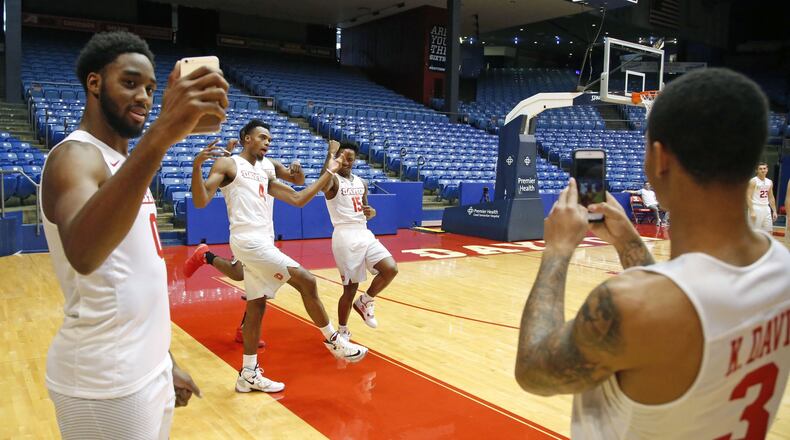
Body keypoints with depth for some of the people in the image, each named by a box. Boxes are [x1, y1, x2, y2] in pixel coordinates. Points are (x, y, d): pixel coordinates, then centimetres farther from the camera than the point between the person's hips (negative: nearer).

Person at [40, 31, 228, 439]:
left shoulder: (123, 162, 12)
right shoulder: (74, 156, -16)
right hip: (106, 382, -9)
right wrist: (160, 136, -49)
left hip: (147, 368, 9)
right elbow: (82, 254, -39)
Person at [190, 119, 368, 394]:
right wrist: (197, 165, -27)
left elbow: (298, 199, 21)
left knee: (256, 307, 10)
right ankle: (333, 341, 3)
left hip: (262, 243, 9)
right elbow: (200, 202, -12)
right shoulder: (228, 164, -1)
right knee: (306, 281, -11)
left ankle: (249, 374, 19)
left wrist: (329, 173, 19)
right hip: (249, 241, -9)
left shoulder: (265, 172, 22)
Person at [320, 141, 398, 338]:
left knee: (391, 269, -10)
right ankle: (343, 331, 19)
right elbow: (323, 183, -33)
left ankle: (364, 302, 13)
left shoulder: (361, 183, 14)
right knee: (351, 287, -2)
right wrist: (331, 153, -29)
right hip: (345, 237, -6)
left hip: (365, 234, 7)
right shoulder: (333, 181, -7)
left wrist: (371, 212, 0)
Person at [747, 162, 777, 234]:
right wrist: (751, 211, -21)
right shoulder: (753, 181, -9)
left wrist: (774, 211, 13)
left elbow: (771, 198, 18)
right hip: (756, 208, -7)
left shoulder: (769, 182, 12)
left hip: (766, 208, 7)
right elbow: (748, 197, -14)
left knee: (769, 231, 8)